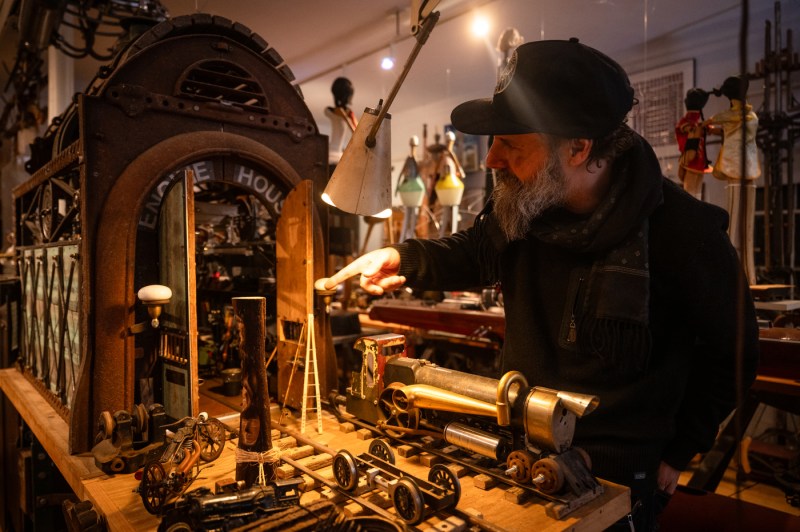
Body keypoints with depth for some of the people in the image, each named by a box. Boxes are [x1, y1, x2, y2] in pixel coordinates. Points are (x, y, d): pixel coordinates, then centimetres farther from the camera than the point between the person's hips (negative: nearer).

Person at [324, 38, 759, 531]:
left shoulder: (684, 232, -22)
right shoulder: (520, 207, -9)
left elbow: (733, 356, -7)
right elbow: (474, 253, 12)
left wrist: (676, 456, -1)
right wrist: (404, 260, -7)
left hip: (618, 476, -5)